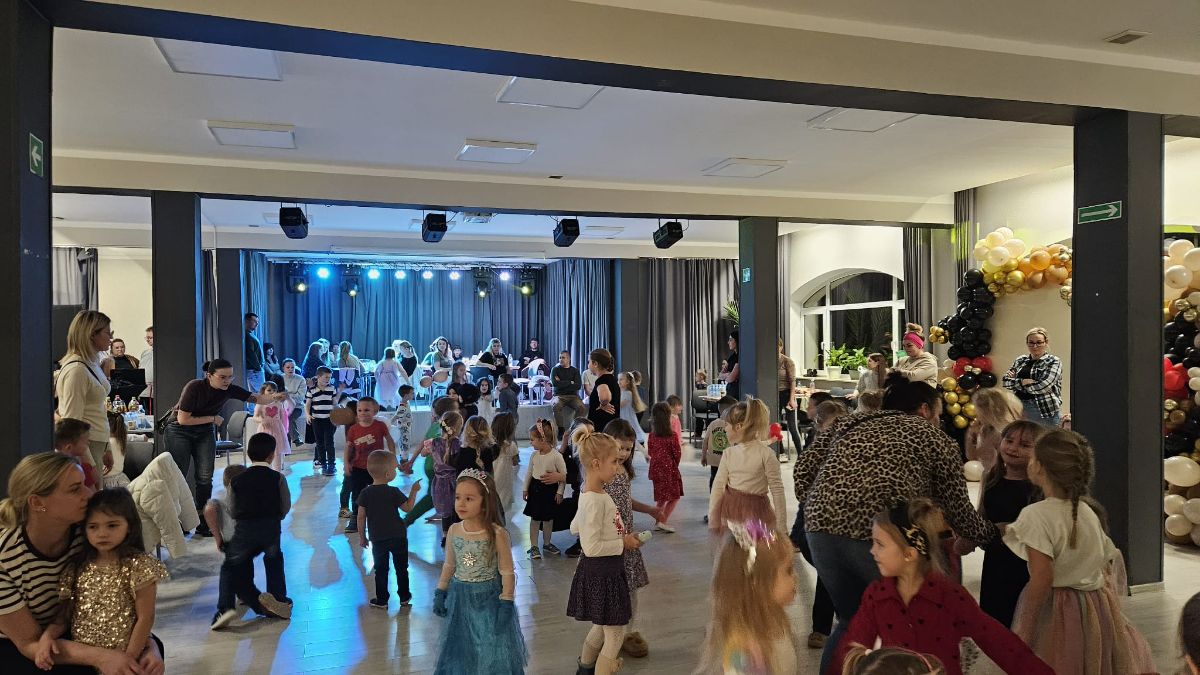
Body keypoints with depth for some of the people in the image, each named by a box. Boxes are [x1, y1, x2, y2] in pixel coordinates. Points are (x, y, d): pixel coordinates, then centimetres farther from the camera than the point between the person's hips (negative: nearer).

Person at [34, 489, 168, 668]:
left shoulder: (139, 566, -12)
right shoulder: (78, 567, 4)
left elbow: (145, 618, -11)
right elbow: (66, 613, 10)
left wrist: (129, 659, -14)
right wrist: (48, 635, -8)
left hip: (122, 658, -5)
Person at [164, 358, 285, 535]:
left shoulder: (229, 389, -16)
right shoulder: (194, 387, -28)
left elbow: (253, 398, -15)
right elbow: (183, 419, -25)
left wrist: (273, 398, -35)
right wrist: (213, 418, -21)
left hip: (205, 432, 4)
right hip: (179, 431, -4)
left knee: (205, 478, 0)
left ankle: (202, 523, 7)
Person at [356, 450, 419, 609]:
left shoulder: (365, 493, -8)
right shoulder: (394, 492, -14)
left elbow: (361, 517, -5)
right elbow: (408, 508, -4)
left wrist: (362, 536, 5)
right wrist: (414, 491, 5)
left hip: (377, 539, 1)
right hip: (398, 537, -1)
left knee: (381, 570, 13)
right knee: (401, 568, 15)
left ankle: (382, 600, 18)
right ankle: (404, 597, 25)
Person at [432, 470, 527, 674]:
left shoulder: (497, 534, -18)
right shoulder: (453, 531, -5)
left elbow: (507, 572, -12)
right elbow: (449, 565, 9)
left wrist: (506, 604, -12)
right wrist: (440, 593, 8)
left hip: (488, 597, -4)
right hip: (459, 597, 4)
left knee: (492, 652, 8)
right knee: (460, 650, 17)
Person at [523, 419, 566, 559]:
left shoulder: (556, 456, -18)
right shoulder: (534, 455, -3)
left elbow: (564, 475, -12)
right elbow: (529, 472, 9)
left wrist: (560, 492, -11)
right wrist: (525, 489, 10)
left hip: (550, 490, -3)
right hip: (535, 488, 3)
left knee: (548, 518, 12)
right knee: (534, 518, 5)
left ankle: (546, 543, 29)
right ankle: (534, 546, 14)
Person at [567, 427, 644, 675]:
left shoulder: (595, 494, 3)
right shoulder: (594, 501, -26)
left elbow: (575, 527, 14)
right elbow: (591, 548, -28)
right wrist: (623, 543, -17)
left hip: (609, 570, 10)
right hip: (600, 573, -10)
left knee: (602, 625, 27)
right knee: (615, 635, 2)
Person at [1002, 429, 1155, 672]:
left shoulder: (1036, 515, -18)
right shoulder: (1089, 511, 4)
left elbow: (1042, 579, -24)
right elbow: (1107, 563, 12)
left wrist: (1025, 629, -17)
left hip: (1056, 613, -7)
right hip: (1099, 607, 7)